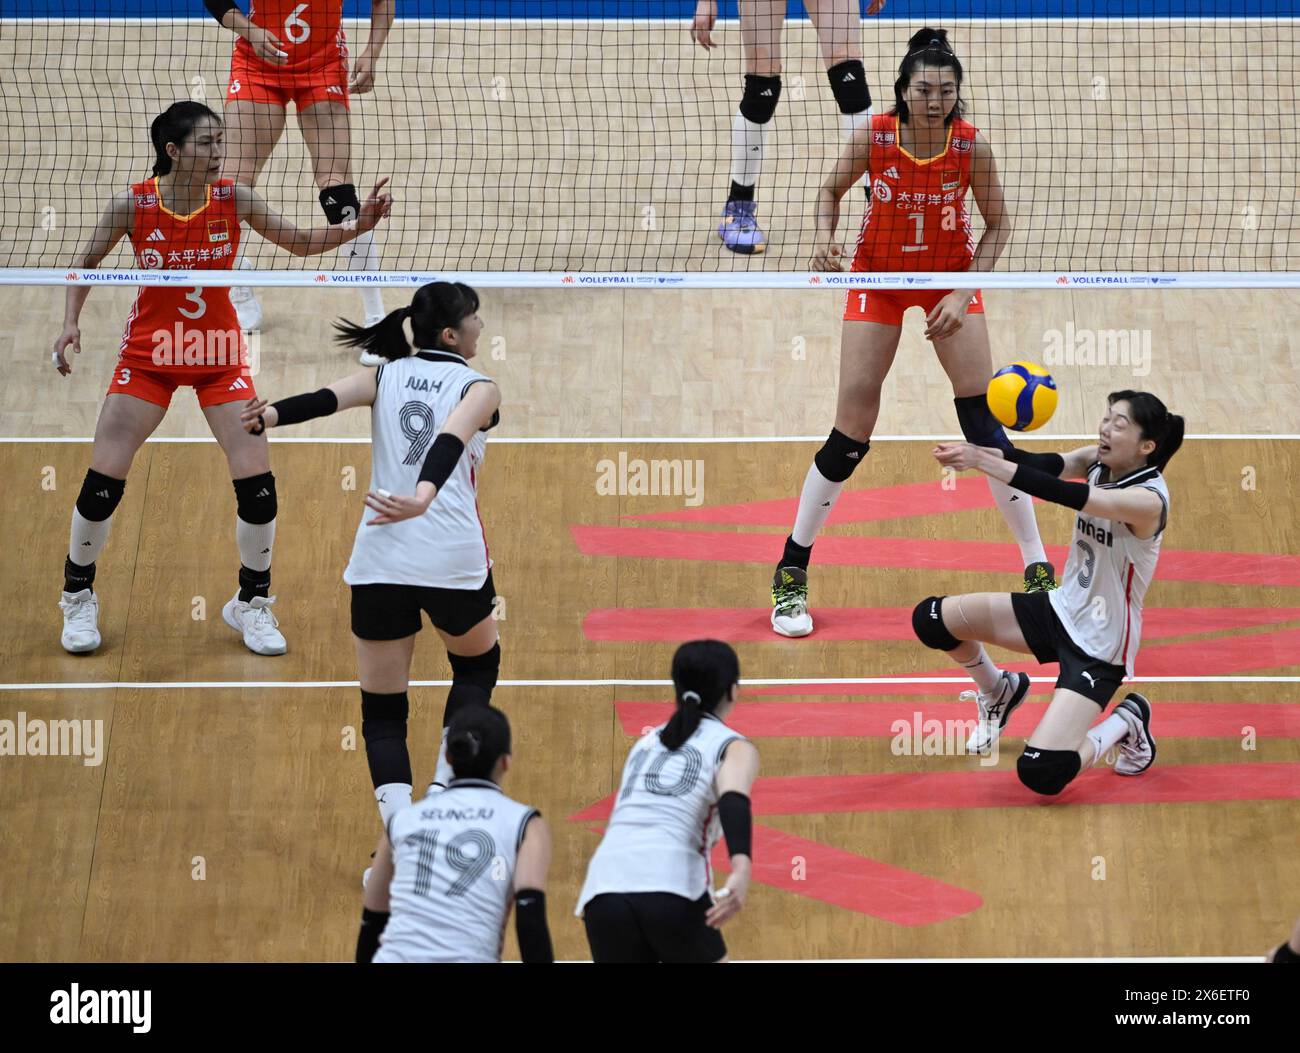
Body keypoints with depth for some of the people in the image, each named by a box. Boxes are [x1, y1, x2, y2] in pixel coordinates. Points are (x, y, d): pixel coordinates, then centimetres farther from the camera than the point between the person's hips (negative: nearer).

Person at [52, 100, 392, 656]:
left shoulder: (233, 199, -10)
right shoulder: (132, 204, -13)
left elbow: (301, 242, -3)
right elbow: (86, 263, 1)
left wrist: (355, 226, -18)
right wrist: (71, 321, -13)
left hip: (220, 355, 1)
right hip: (148, 354, -1)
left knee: (257, 482, -7)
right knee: (103, 480, -6)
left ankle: (251, 603, 14)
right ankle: (78, 598, 17)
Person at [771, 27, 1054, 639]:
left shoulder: (971, 147, -19)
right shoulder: (873, 137, -19)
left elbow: (996, 225, -5)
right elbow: (832, 190, 0)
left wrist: (964, 294, -15)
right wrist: (825, 239, -18)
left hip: (950, 279, 0)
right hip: (878, 279, 0)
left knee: (984, 424, -6)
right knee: (851, 437, -6)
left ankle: (1039, 572, 4)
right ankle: (790, 575, 8)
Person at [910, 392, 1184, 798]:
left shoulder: (1147, 499, -27)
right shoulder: (1099, 462, -5)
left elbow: (1062, 494, -39)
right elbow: (1047, 464, -23)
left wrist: (985, 461, -47)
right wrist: (978, 452, -43)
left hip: (1099, 649, -8)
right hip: (1061, 611, 8)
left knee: (1041, 774, -23)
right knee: (931, 618, -1)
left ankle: (1126, 725, 7)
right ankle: (1000, 692, 27)